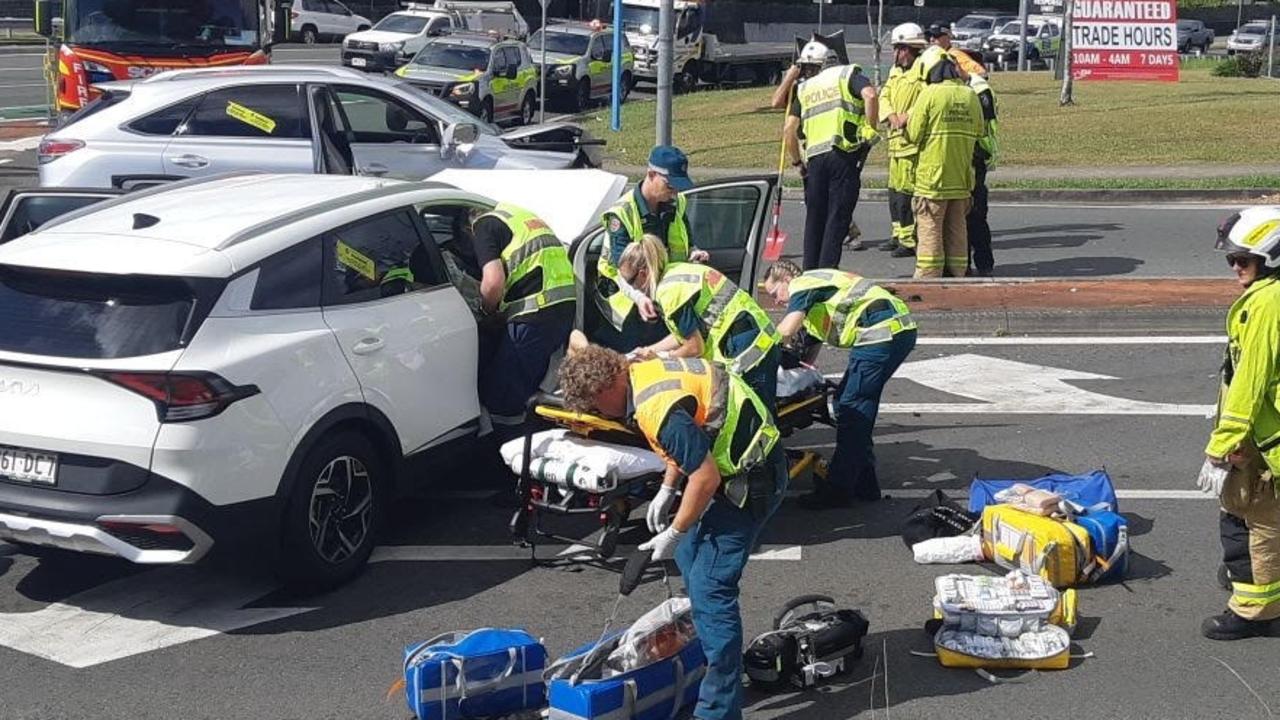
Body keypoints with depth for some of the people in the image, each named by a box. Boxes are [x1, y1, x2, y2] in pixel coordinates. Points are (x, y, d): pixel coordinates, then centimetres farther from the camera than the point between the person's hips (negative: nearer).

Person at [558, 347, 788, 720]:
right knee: (690, 557, 21)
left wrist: (675, 533, -13)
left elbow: (706, 479, -25)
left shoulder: (658, 408, -27)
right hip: (739, 465, 11)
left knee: (709, 586, -9)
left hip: (750, 479, -11)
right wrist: (667, 489, 15)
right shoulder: (645, 371, 4)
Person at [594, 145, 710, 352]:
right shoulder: (622, 213, -16)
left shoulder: (676, 205, 3)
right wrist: (638, 297, -41)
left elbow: (683, 249, 14)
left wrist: (694, 254, -11)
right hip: (624, 291, -6)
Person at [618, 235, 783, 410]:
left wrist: (661, 356, 5)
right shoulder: (675, 271, 12)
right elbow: (687, 334, 20)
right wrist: (648, 350, 24)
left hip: (748, 354, -10)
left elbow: (695, 347, -12)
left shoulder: (669, 291, -16)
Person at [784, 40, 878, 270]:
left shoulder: (805, 88, 20)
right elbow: (869, 95, -13)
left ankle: (810, 271, 17)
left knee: (815, 217, 14)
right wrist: (871, 130, -6)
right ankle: (827, 270, -8)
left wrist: (796, 161, 21)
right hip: (844, 154, -3)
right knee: (838, 216, -2)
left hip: (814, 158, 4)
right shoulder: (848, 74, 10)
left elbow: (789, 130, 12)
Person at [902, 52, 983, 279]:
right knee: (957, 228, 13)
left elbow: (914, 134, -10)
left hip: (933, 176, -5)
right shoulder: (970, 95, 5)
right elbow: (978, 132, 11)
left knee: (930, 229, 0)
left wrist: (911, 117, 9)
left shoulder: (929, 94, -11)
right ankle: (956, 274, 18)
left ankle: (928, 277, 1)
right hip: (961, 176, 5)